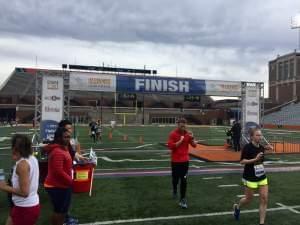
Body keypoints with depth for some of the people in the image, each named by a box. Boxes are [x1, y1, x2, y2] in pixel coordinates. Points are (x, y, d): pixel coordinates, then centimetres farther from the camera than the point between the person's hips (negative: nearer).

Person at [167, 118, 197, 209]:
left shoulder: (188, 133, 0)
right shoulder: (172, 134, -11)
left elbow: (194, 145, 1)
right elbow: (170, 146, -18)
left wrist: (192, 138, -17)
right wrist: (180, 141, -21)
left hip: (185, 160, 2)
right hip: (175, 161, -1)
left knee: (184, 180, -2)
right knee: (175, 179, 14)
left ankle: (182, 199, 6)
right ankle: (174, 190, 46)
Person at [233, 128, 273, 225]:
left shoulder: (261, 147, 1)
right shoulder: (247, 147, -18)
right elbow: (242, 161, -18)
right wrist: (255, 159, -26)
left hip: (262, 177, 5)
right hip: (250, 178, -5)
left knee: (264, 199, 0)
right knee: (249, 199, 10)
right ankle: (237, 207, 42)